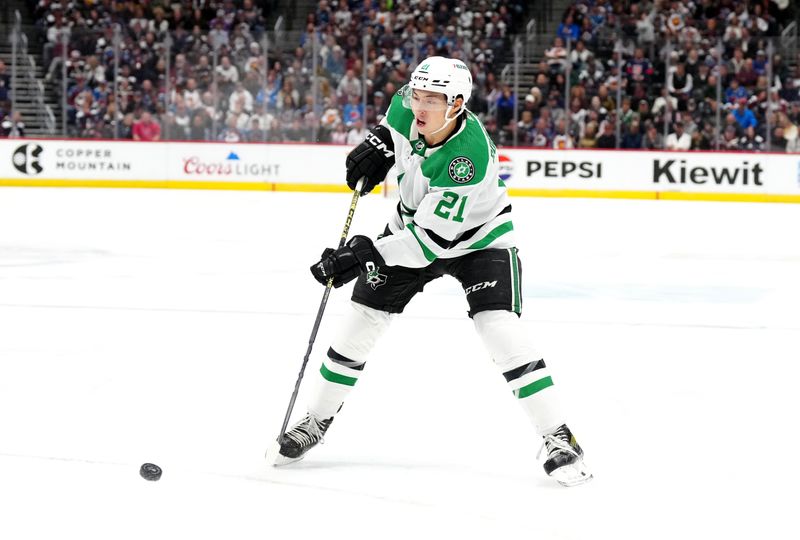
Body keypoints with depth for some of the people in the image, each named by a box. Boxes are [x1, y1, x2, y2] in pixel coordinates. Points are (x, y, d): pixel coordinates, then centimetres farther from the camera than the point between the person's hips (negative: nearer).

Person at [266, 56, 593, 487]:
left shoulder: (470, 158, -38)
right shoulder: (409, 108, -20)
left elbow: (433, 241, -35)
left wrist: (366, 254, -38)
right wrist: (378, 145, -10)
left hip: (475, 237, -6)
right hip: (414, 222, 6)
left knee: (499, 327, -23)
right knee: (362, 318, 3)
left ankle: (557, 438, -14)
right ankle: (316, 421, 20)